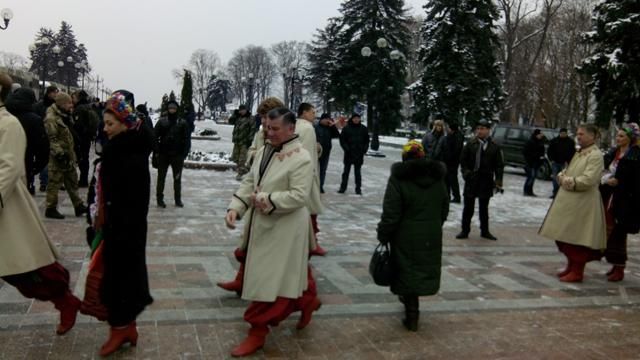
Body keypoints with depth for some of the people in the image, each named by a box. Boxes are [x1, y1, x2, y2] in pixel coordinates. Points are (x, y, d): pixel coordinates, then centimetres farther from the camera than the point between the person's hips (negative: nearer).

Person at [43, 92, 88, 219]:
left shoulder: (64, 115, 13)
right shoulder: (51, 118, -18)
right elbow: (51, 139, -23)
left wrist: (71, 153, 22)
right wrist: (59, 153, -26)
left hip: (68, 155, 10)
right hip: (58, 156, -10)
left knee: (72, 181, 15)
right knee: (55, 183, -1)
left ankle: (78, 205, 23)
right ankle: (51, 209, 8)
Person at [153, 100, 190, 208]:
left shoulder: (182, 123, 1)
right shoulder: (161, 121, 1)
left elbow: (186, 139, -1)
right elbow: (155, 137, 0)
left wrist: (184, 154, -8)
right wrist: (157, 150, -9)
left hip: (177, 155, 0)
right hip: (163, 154, 0)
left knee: (177, 178, 9)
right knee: (161, 177, 6)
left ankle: (178, 199, 19)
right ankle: (159, 199, 14)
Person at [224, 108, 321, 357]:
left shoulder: (301, 158, -17)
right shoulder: (263, 152, 8)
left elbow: (299, 196, -22)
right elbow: (249, 182, 8)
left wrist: (268, 200, -24)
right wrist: (235, 208, -6)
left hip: (284, 228, -8)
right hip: (262, 223, 8)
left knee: (270, 279, -2)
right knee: (288, 272, 23)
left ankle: (258, 331, 10)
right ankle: (307, 302, 46)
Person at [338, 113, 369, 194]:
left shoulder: (363, 129, 4)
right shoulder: (346, 128, -1)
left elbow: (367, 141, 9)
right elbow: (342, 140, -1)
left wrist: (364, 150, -3)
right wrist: (346, 149, -12)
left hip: (359, 154, 1)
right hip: (348, 154, -1)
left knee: (357, 172, 6)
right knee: (346, 171, 6)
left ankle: (358, 188, 11)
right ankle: (343, 187, 14)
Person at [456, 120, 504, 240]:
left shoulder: (495, 147, 0)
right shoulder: (470, 144, 0)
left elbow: (499, 165, 2)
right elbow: (463, 160, 5)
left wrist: (498, 181, -4)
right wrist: (466, 172, -9)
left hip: (486, 181, 0)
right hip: (471, 180, 0)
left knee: (484, 208, 12)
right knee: (468, 207, 6)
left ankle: (485, 231, 23)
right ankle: (465, 230, 15)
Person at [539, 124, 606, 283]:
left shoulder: (596, 155, -12)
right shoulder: (579, 153, 17)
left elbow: (588, 180, -22)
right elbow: (568, 172, 23)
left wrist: (569, 181, -11)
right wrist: (562, 176, 0)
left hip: (583, 203, -9)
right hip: (569, 201, 9)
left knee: (577, 238, -3)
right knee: (565, 236, 14)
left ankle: (577, 272, 8)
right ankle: (571, 267, 27)